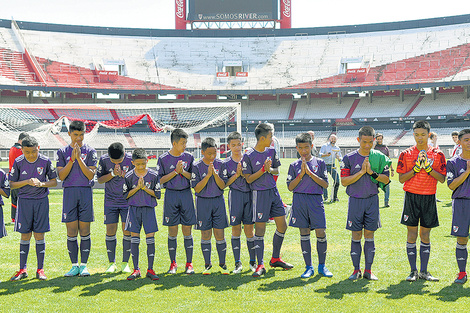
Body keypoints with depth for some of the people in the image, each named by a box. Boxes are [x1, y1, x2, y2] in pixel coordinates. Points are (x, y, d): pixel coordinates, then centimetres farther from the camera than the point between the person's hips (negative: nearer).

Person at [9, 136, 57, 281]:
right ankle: (22, 270, 11)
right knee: (25, 235, 2)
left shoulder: (45, 161, -5)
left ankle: (40, 270, 8)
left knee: (39, 235, 1)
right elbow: (12, 184, 1)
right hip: (24, 201, 0)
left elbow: (54, 182, 2)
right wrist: (27, 182, -15)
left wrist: (41, 183, -17)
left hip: (41, 201, 0)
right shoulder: (18, 162, -4)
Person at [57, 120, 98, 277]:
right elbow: (61, 176, -1)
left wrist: (79, 159, -12)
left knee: (84, 230, 1)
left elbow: (91, 175, -4)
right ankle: (74, 266, 8)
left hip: (86, 192, -1)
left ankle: (84, 265, 8)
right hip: (69, 192, 1)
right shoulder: (63, 152, 8)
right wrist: (72, 159, -11)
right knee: (71, 230, 0)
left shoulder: (90, 151, 5)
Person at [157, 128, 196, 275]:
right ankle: (173, 264, 12)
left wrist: (183, 171, -11)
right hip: (171, 195, -1)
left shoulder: (189, 157, 4)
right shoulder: (163, 158, -2)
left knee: (187, 230, 2)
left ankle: (189, 264, 9)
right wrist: (175, 172, -12)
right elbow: (161, 180, -3)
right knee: (172, 231, 2)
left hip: (186, 194, 1)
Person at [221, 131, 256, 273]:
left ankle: (253, 261, 13)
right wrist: (237, 174, -11)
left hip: (249, 194, 0)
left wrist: (243, 173, -12)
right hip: (235, 196, 0)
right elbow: (225, 183, -1)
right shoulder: (226, 163, 3)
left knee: (249, 228, 2)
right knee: (236, 229, 1)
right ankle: (237, 263, 8)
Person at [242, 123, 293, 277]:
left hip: (274, 192, 6)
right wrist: (263, 169, -19)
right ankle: (260, 266, -1)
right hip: (260, 194, -6)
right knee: (260, 230, -5)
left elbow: (277, 171, 13)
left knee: (282, 226, 9)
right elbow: (248, 179, -9)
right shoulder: (248, 156, -11)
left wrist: (270, 169, -9)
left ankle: (275, 259, 25)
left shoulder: (271, 152, 6)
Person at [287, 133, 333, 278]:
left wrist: (310, 172, -10)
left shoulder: (320, 163, 6)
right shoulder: (294, 165, 8)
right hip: (299, 201, 1)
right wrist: (301, 174, -9)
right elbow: (290, 187, 3)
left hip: (316, 200, -1)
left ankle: (322, 265, 11)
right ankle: (309, 267, 11)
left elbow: (325, 184, -1)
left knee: (321, 233, -5)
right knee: (304, 233, 3)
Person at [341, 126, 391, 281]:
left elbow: (386, 180, 1)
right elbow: (344, 181, -6)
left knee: (369, 235, 4)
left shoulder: (379, 157, 3)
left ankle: (368, 270, 10)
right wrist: (361, 172, -14)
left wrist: (372, 173, -14)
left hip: (372, 200, 1)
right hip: (355, 200, -1)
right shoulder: (349, 158, -1)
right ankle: (356, 270, 10)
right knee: (356, 236, 1)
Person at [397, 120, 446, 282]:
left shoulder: (437, 154, 4)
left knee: (425, 234, 7)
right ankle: (413, 271, 7)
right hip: (411, 196, -1)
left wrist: (428, 168, -14)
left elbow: (442, 178, 0)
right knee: (412, 234, 0)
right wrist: (416, 168, -14)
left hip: (429, 197, 1)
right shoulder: (406, 154, 2)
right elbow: (401, 178, -1)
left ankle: (424, 271, 13)